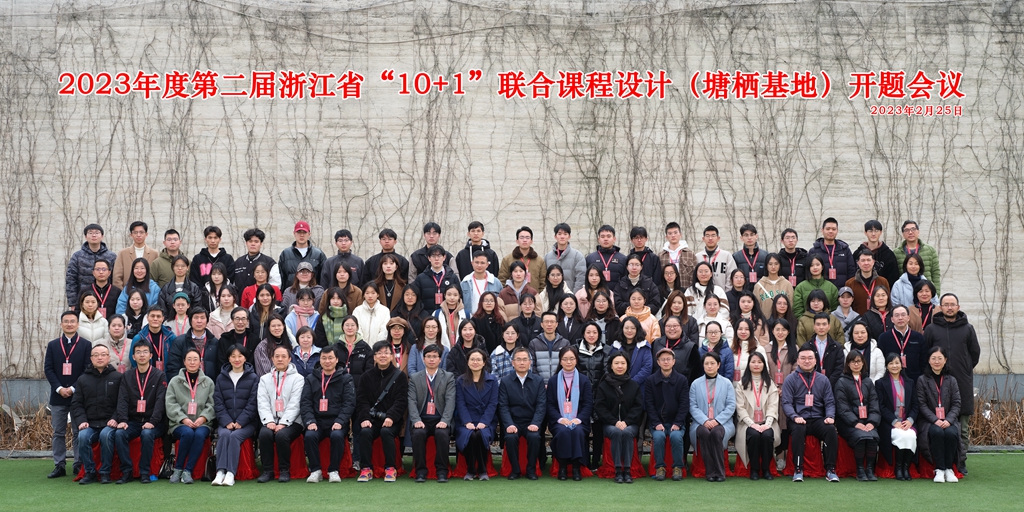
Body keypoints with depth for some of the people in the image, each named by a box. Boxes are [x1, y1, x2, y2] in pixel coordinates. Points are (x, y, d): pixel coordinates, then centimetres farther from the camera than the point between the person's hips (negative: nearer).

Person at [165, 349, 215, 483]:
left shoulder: (208, 382, 14)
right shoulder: (175, 381, 11)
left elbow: (212, 404, 6)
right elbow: (170, 404, 1)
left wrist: (203, 417, -12)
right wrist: (183, 419, -13)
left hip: (202, 423, 1)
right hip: (180, 423, -1)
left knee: (200, 434, -34)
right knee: (188, 433, -35)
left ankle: (188, 471, -28)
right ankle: (178, 469, -20)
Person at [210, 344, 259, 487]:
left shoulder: (253, 378, 7)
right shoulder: (221, 378, 13)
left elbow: (252, 403, -1)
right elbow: (218, 403, 6)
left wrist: (240, 422, -13)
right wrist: (227, 422, -9)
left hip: (246, 422, -2)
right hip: (226, 422, 2)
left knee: (235, 436, -30)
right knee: (224, 434, -30)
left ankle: (231, 473, -36)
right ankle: (220, 471, -37)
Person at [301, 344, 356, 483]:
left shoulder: (345, 379, 9)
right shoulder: (311, 379, 15)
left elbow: (349, 403, 0)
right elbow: (305, 403, 6)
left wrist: (339, 421, -15)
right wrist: (310, 421, -10)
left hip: (337, 421, -2)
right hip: (317, 421, 2)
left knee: (337, 436, -33)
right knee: (309, 436, -29)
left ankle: (334, 471, -18)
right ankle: (315, 470, -14)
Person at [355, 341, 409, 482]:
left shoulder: (400, 376, 6)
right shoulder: (367, 376, 12)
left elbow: (401, 401, -4)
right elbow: (361, 400, 3)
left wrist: (391, 417, -20)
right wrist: (364, 418, -14)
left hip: (392, 420, -2)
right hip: (371, 419, 2)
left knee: (386, 431, -32)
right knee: (365, 432, -29)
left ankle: (391, 468, -20)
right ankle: (366, 469, -19)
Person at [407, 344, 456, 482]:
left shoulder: (449, 377, 10)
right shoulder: (414, 378, 14)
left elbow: (450, 401, -1)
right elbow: (412, 401, 3)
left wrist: (444, 421, -17)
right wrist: (416, 420, -15)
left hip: (440, 420, -1)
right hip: (422, 420, 1)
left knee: (442, 433, -33)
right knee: (418, 433, -32)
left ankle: (442, 471, -22)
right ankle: (420, 471, -21)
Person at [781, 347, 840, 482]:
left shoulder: (823, 380, 14)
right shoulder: (790, 380, 6)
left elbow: (830, 402, 11)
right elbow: (786, 402, -1)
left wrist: (830, 416, -10)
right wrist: (795, 417, -20)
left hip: (818, 420, 2)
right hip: (799, 420, -2)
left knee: (831, 429, -28)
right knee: (798, 430, -35)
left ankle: (830, 470, -21)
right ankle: (798, 470, -27)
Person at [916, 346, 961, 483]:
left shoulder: (951, 380, 12)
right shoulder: (922, 380, 5)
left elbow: (957, 403, 5)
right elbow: (922, 404, -2)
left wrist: (948, 420, -12)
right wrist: (935, 420, -16)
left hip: (949, 421, 2)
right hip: (930, 421, -2)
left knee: (951, 433, -32)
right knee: (937, 432, -34)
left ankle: (949, 468, -18)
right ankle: (939, 469, -26)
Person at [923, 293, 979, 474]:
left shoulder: (967, 329, 8)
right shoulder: (931, 329, 5)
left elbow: (975, 353, 13)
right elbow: (924, 354, 8)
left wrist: (965, 370, 9)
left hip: (963, 384, 1)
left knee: (963, 427, 4)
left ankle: (960, 461, 10)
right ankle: (940, 463, 2)